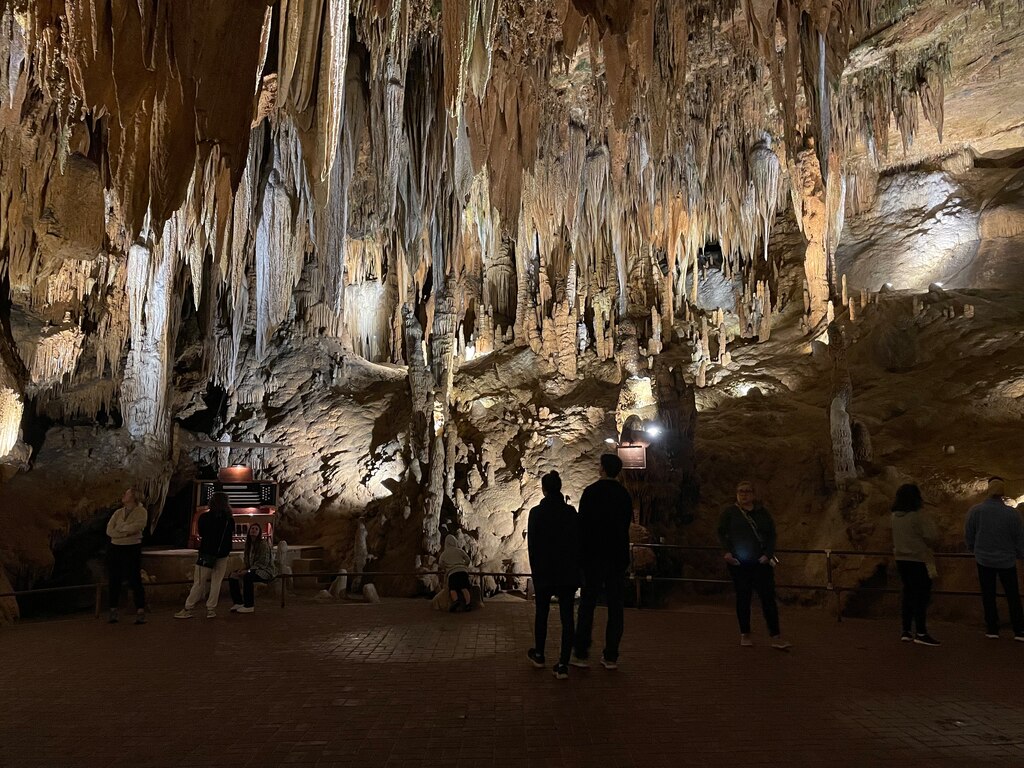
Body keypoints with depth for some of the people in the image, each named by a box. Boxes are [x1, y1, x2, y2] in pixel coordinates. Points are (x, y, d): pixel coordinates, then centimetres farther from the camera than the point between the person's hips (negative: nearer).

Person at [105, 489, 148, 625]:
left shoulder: (141, 511, -2)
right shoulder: (118, 513, 12)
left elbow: (137, 526, -20)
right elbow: (109, 530, 1)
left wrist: (120, 528, -7)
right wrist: (125, 533, -14)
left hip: (132, 549, -5)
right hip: (115, 548, 5)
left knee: (135, 580, -5)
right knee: (114, 581, 6)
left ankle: (140, 613, 0)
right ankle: (113, 612, 17)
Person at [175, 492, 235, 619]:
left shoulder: (204, 517, -5)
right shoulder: (229, 519, -4)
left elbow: (201, 534, 9)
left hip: (206, 553, -1)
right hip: (222, 555, 1)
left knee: (199, 583, 3)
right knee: (216, 583, 7)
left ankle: (188, 609, 5)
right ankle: (211, 609, 7)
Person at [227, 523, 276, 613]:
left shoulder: (263, 543, -12)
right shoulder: (248, 544, 11)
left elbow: (263, 562, -19)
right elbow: (248, 561, 16)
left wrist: (248, 571, -24)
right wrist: (243, 569, -5)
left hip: (265, 570, -8)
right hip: (252, 570, 8)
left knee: (247, 576, -34)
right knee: (232, 576, -6)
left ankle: (249, 606, -24)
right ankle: (238, 602, 3)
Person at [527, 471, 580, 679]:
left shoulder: (536, 513, -8)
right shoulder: (570, 512, -3)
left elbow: (532, 545, -4)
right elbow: (577, 541, 1)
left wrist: (535, 569, 7)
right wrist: (576, 568, 10)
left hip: (543, 571, -1)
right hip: (568, 572, 1)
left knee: (542, 613, 17)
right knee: (567, 616, 2)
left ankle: (539, 655, 32)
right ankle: (563, 664, -1)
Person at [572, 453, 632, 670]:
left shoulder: (591, 492, -8)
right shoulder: (625, 495, 6)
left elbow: (583, 524, -9)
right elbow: (626, 525, 10)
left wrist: (580, 553, -2)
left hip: (593, 556, -3)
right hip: (618, 556, 3)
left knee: (587, 604, 3)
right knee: (615, 606, 6)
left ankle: (581, 654, 4)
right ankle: (611, 656, 8)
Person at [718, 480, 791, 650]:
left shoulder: (762, 513, 9)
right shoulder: (730, 512, 3)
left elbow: (771, 534, 8)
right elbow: (721, 532, 3)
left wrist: (768, 554, -6)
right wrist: (727, 551, -10)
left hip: (761, 562, 2)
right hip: (739, 563, -1)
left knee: (768, 598, -3)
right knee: (743, 598, 6)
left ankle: (776, 637, -1)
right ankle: (745, 634, 16)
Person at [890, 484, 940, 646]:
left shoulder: (895, 516, 6)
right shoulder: (919, 515, -16)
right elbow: (932, 536, -18)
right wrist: (925, 545, 0)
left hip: (901, 559, 7)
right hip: (919, 559, -7)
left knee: (909, 594, 14)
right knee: (922, 596, 1)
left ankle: (906, 631, 18)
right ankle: (921, 633, 4)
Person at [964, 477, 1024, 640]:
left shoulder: (976, 510, -13)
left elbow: (968, 535, -2)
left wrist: (973, 550, 18)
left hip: (984, 559, 0)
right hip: (1007, 560, 0)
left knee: (988, 595, 10)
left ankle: (992, 629, 13)